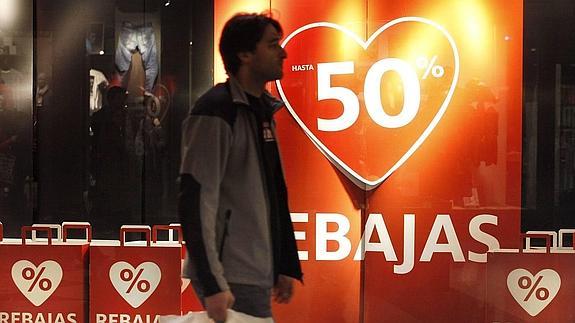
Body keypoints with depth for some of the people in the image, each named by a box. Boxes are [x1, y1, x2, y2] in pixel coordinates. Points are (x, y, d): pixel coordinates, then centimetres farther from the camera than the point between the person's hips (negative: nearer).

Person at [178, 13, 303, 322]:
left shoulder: (262, 110, 15)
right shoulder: (215, 112, -13)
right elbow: (196, 202, -18)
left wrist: (285, 266, 18)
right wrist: (213, 285, -22)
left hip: (256, 273, 8)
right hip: (231, 279, -8)